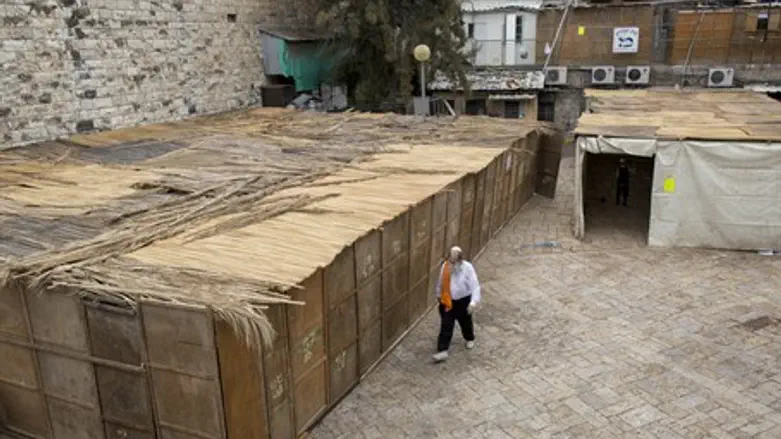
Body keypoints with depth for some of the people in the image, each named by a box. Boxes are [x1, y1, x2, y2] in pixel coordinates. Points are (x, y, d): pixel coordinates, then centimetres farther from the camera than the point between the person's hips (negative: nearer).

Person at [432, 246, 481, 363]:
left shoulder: (467, 268, -22)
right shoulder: (445, 266, -12)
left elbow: (475, 286, -25)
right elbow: (440, 282, 5)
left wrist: (473, 302, -37)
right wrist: (439, 295, 17)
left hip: (463, 301, -1)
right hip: (447, 301, 2)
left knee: (465, 322, 21)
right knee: (446, 325, -3)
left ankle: (470, 339, 51)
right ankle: (442, 350, -1)